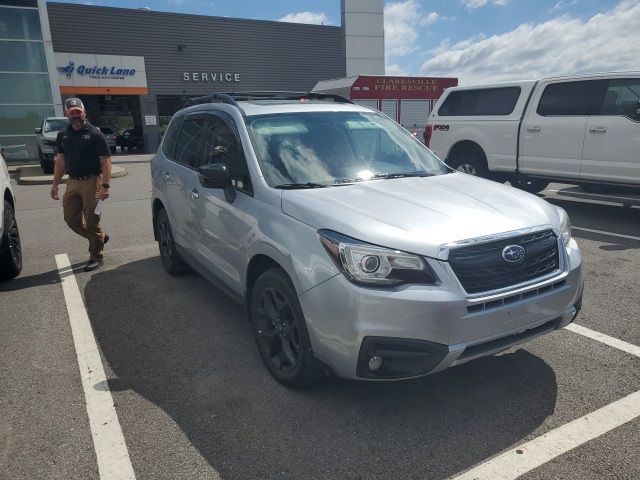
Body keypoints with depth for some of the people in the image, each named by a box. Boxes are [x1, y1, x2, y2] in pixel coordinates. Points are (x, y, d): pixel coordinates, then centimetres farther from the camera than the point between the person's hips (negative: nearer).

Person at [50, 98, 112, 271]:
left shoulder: (94, 133, -7)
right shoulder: (63, 135, 11)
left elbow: (106, 161, -11)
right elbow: (60, 161, 17)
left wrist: (105, 186, -19)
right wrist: (55, 184, 13)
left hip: (91, 182, -6)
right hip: (72, 182, 6)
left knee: (91, 220, -2)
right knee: (71, 219, 9)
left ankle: (96, 257, 10)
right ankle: (100, 237, 31)